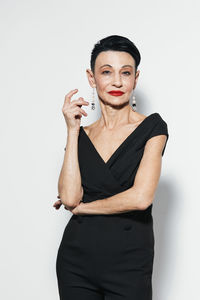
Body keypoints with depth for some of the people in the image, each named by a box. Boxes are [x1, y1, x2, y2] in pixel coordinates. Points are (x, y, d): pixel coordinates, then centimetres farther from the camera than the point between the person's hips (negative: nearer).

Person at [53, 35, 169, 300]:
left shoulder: (152, 127, -4)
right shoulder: (81, 135, 6)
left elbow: (141, 197, -16)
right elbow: (69, 197, -8)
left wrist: (81, 207, -5)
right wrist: (73, 131, -6)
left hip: (129, 262, -3)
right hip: (76, 260, 3)